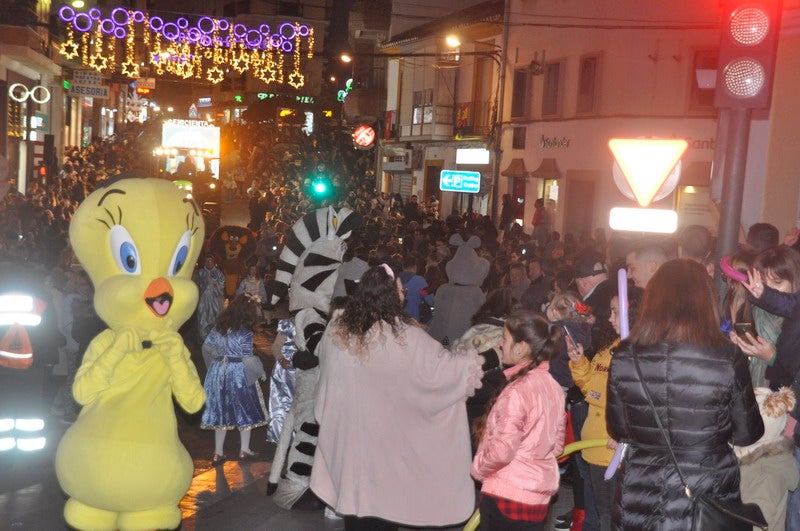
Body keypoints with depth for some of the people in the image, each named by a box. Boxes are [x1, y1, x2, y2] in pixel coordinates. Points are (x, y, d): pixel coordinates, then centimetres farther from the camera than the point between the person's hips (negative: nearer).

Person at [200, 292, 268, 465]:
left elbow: (206, 346, 6)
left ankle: (218, 452, 16)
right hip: (238, 374, -5)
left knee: (221, 411, 13)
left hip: (218, 372, 5)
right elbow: (247, 359, -16)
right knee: (244, 411, 12)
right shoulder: (245, 333, -16)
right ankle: (244, 450, 21)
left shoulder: (219, 327, 1)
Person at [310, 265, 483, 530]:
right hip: (383, 433, -4)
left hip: (346, 427, 4)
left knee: (353, 486, 17)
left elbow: (322, 355, 15)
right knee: (382, 494, 11)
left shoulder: (337, 327, -6)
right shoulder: (405, 336, -21)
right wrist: (476, 360, 2)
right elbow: (440, 365, -14)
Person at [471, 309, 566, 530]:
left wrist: (478, 468, -5)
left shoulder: (517, 390, -19)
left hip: (507, 496, -8)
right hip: (540, 496, 8)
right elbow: (557, 445, 12)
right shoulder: (553, 386, 4)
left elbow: (502, 450, -22)